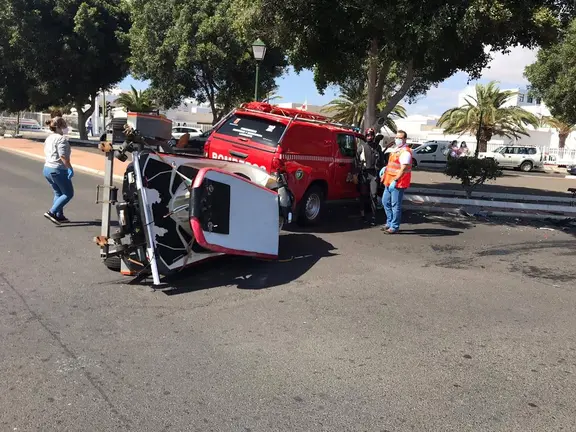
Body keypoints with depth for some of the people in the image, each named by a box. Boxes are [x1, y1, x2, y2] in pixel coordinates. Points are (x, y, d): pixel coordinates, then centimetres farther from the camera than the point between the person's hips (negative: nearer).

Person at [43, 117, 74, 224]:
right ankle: (51, 212, -5)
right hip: (58, 170, -9)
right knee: (68, 193, 3)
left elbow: (47, 153, 20)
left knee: (58, 193, 20)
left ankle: (59, 216, 21)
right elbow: (63, 156, -23)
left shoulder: (49, 138, 14)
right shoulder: (62, 139, -15)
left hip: (47, 168, 9)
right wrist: (70, 168, -18)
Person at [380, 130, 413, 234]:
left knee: (396, 205, -3)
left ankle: (394, 227, 6)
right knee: (385, 202, 16)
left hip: (398, 183, -10)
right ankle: (389, 223, 29)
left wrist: (395, 180, -31)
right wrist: (385, 169, 20)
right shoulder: (395, 149, 16)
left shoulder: (405, 152, -15)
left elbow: (403, 168, -25)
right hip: (389, 182, 10)